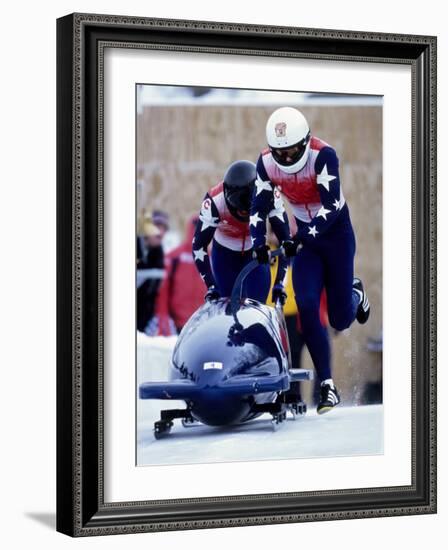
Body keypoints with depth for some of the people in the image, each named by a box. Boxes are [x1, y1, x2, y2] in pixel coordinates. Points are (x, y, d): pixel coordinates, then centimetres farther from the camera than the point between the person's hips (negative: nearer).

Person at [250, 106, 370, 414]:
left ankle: (355, 293, 37)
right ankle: (327, 386, -10)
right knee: (307, 307, -15)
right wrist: (259, 243, -21)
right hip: (306, 236, 4)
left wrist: (303, 238, -41)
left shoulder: (323, 155, -24)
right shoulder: (267, 163, -10)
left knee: (341, 320, -2)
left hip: (336, 233, -3)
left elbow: (331, 206, -31)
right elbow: (259, 207, -4)